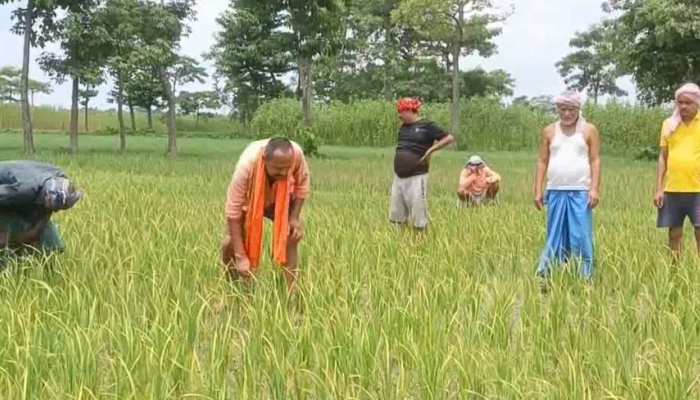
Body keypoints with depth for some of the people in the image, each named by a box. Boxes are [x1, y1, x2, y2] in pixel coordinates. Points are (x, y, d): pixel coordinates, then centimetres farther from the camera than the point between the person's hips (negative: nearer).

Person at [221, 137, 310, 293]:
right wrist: (241, 256, -38)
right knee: (231, 242, -14)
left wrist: (295, 217, -19)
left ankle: (292, 291, -5)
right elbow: (233, 212, -38)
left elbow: (302, 184, -13)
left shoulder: (296, 153, -37)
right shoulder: (246, 165, -43)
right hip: (249, 200, -2)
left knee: (291, 236, -16)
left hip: (281, 199, 2)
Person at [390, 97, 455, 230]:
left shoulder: (427, 126, -7)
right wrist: (398, 160, 11)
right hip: (398, 177, 7)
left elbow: (450, 138, -9)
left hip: (416, 177, -7)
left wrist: (431, 150, -14)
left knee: (418, 218, -3)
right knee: (396, 217, 12)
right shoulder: (404, 126, 14)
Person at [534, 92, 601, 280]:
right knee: (555, 236, 7)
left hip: (580, 192, -2)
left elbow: (595, 161, -1)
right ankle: (546, 275, 10)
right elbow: (542, 162, 9)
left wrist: (595, 189, -10)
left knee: (581, 236, -4)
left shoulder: (589, 130, 3)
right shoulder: (549, 131, 9)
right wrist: (538, 190, 2)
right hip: (555, 192, 2)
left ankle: (585, 277, 2)